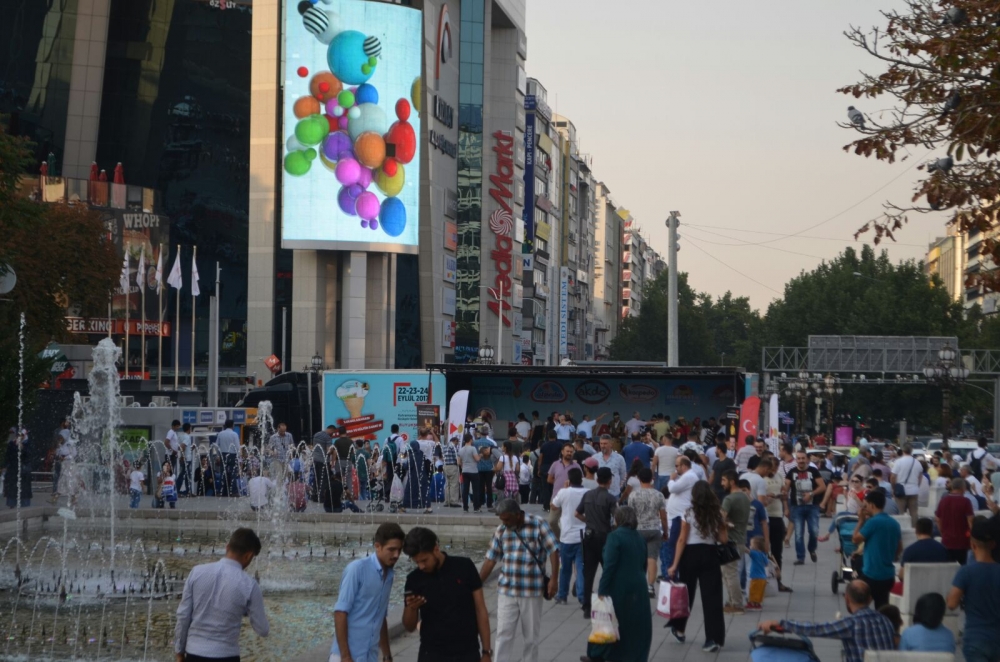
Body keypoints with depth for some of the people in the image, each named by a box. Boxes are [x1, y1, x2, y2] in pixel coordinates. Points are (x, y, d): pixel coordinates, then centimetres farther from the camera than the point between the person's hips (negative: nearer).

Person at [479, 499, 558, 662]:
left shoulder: (538, 525, -7)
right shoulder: (501, 530, 3)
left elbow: (553, 551, -8)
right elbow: (490, 560, 6)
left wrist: (554, 579, -16)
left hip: (532, 591, -2)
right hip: (506, 591, 2)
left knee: (531, 635, 8)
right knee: (503, 633, 0)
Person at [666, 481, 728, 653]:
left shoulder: (689, 513, -6)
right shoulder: (718, 513, -1)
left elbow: (682, 540, -8)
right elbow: (724, 539, 0)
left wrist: (675, 564, -6)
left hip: (691, 555, -1)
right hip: (710, 555, 1)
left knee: (686, 593, 17)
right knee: (711, 596, 0)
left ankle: (679, 629, 34)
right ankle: (714, 638, -5)